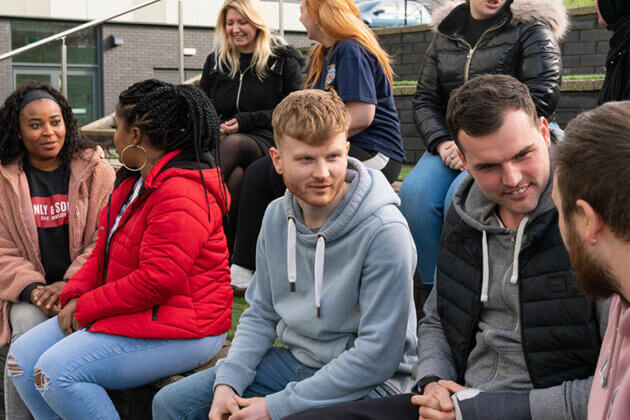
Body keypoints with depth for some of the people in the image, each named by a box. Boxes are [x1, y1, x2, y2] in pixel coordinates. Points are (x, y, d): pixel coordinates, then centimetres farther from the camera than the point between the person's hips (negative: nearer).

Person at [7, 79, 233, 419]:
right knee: (24, 356, 3)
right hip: (128, 313, 10)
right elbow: (105, 249, 16)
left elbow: (157, 281, -26)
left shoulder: (181, 194, -22)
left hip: (178, 332, -10)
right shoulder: (135, 180, 13)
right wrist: (75, 296, -1)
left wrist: (86, 308, -15)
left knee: (57, 370, -22)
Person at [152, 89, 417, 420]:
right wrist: (227, 381, -8)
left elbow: (378, 354, -22)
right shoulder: (277, 216, -1)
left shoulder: (385, 232, -23)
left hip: (366, 381, -6)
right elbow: (261, 312, 9)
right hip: (294, 360, 7)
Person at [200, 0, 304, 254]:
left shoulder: (284, 61, 8)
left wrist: (246, 121, -9)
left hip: (267, 142, -2)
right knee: (235, 177, -35)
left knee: (234, 144, -38)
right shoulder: (215, 61, 19)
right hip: (222, 141, 2)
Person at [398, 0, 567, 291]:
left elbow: (541, 98, -7)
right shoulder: (444, 34, 17)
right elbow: (424, 100, 16)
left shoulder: (531, 28, 4)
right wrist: (442, 143, -5)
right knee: (415, 193, -26)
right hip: (452, 144, 4)